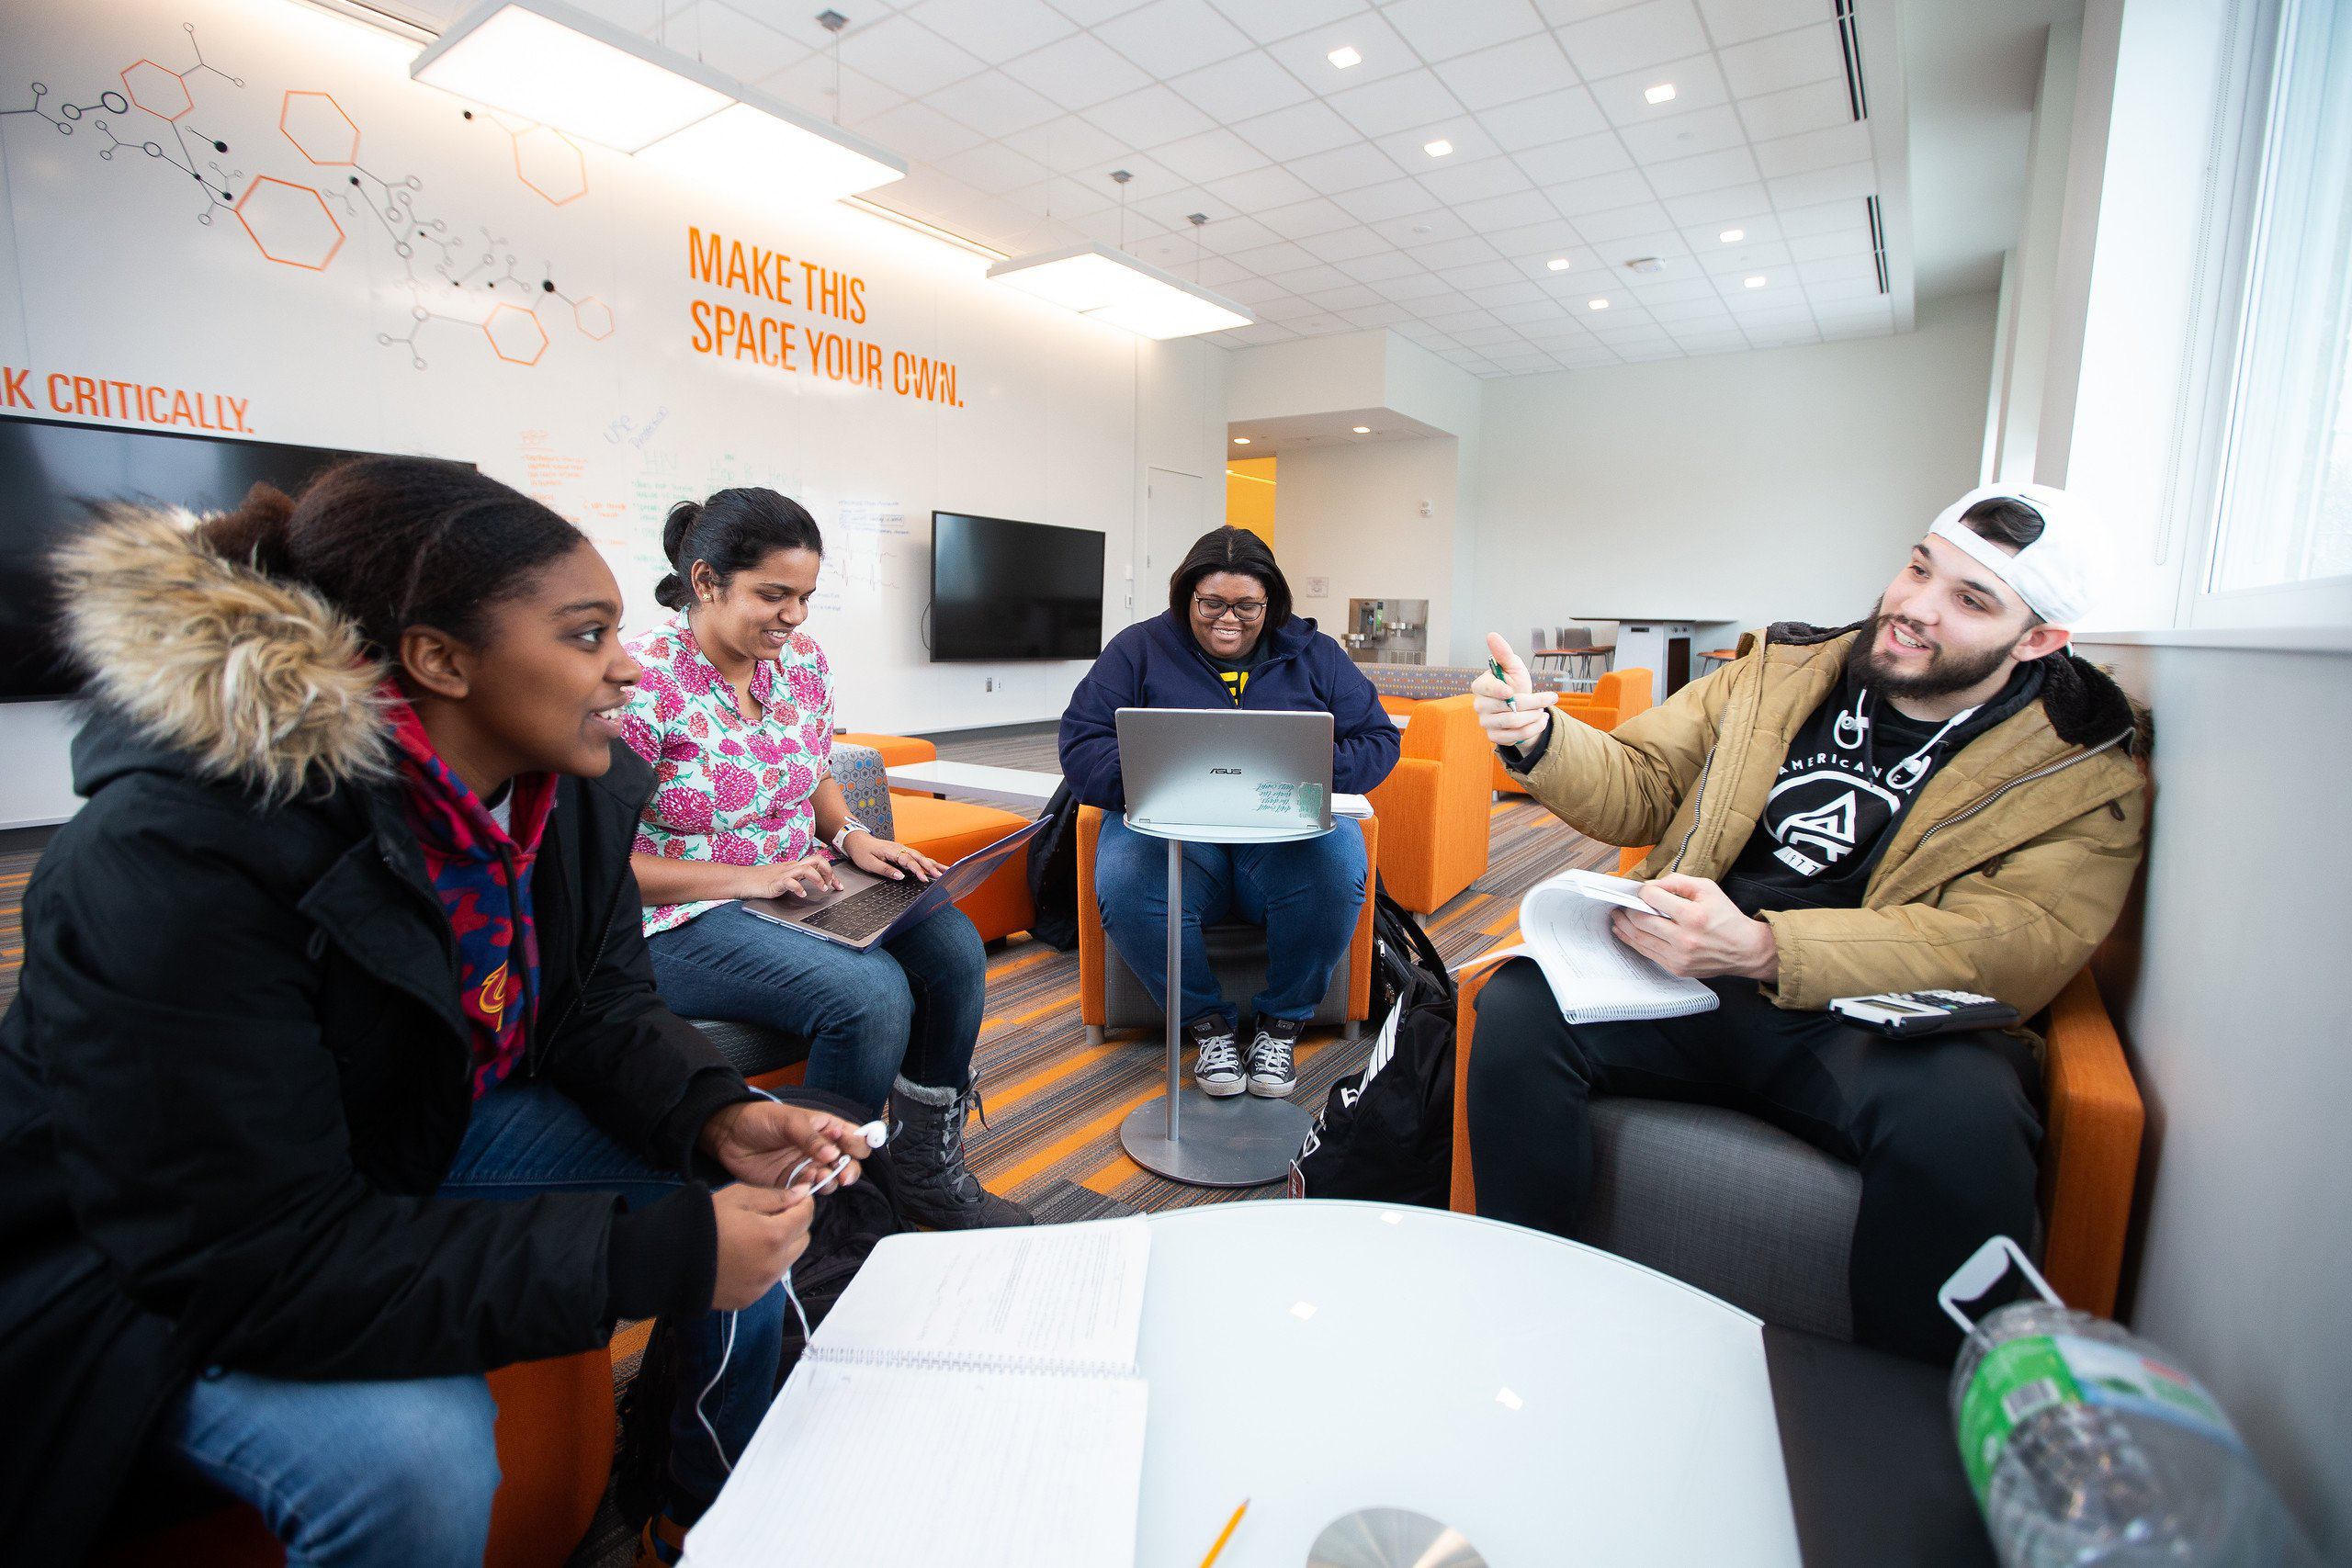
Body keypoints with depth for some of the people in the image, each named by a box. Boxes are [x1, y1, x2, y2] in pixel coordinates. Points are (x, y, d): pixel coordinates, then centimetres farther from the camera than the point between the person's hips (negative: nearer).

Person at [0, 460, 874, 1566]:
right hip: (152, 1277, -6)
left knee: (758, 1180, -2)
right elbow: (252, 1263, -33)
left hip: (426, 1143, 7)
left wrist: (716, 1117, -22)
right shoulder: (176, 861, -33)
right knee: (414, 1460, -33)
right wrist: (658, 1255, -37)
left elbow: (601, 1008, -1)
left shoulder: (576, 787, -11)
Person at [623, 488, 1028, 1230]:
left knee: (955, 946, -15)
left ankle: (928, 1172, 6)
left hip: (800, 888, 7)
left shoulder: (803, 659, 4)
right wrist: (744, 879, -22)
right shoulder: (642, 682, -16)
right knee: (870, 993, -30)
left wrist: (851, 835, -3)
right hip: (682, 918, -6)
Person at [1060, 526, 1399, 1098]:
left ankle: (1282, 1023, -7)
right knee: (1126, 890, -34)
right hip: (1169, 828, 0)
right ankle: (1207, 1023, -6)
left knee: (1336, 872, -34)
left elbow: (1377, 739, 8)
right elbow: (1081, 742, 0)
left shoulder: (1313, 655, 13)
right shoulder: (1140, 649, 9)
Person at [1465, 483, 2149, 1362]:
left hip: (1888, 1024, -2)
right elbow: (1640, 787, 15)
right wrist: (1541, 739, -8)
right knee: (1517, 1006, -24)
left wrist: (1764, 948, -29)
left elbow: (2011, 945, -14)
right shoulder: (1782, 672, 13)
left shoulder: (2086, 777, 2)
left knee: (1959, 1116, -36)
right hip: (1696, 983, 3)